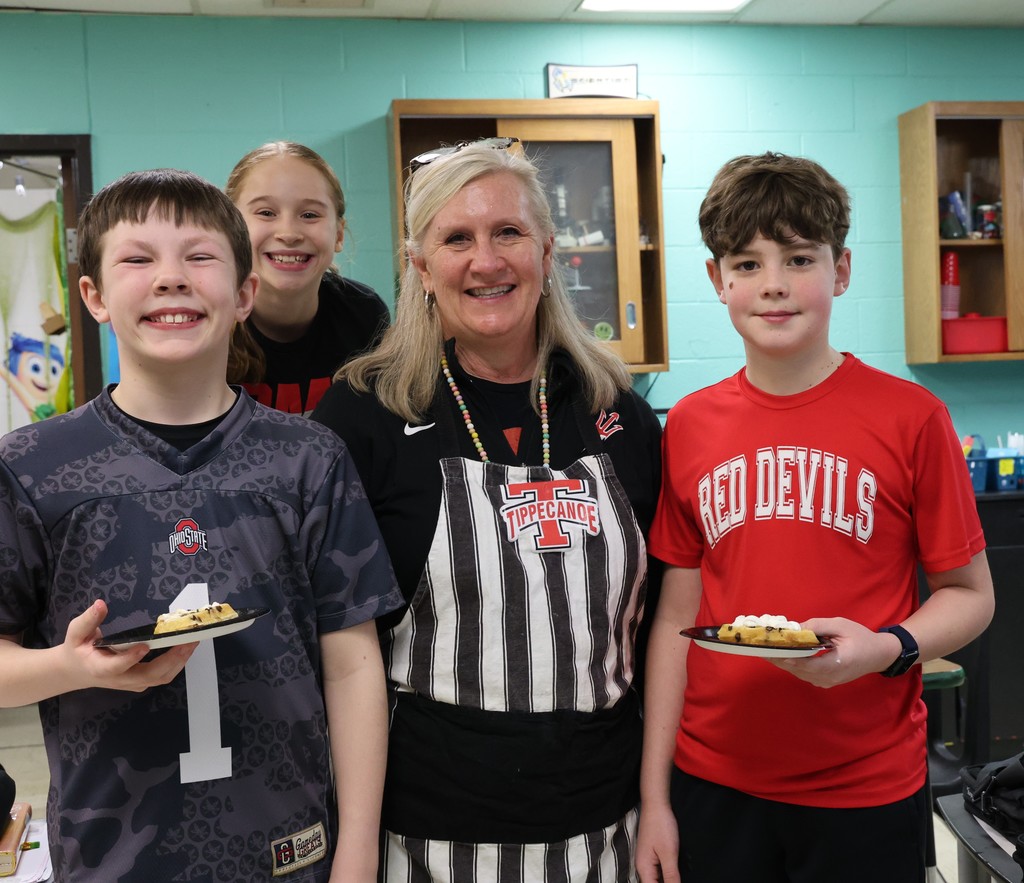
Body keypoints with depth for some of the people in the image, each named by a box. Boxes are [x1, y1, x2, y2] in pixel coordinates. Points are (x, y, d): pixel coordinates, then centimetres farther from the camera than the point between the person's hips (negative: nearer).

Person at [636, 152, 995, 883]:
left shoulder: (910, 417, -8)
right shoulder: (689, 426, -1)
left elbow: (970, 595, -1)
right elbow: (676, 617, 3)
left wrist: (885, 648, -22)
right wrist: (654, 798, 3)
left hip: (867, 791, -2)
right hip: (714, 783, 2)